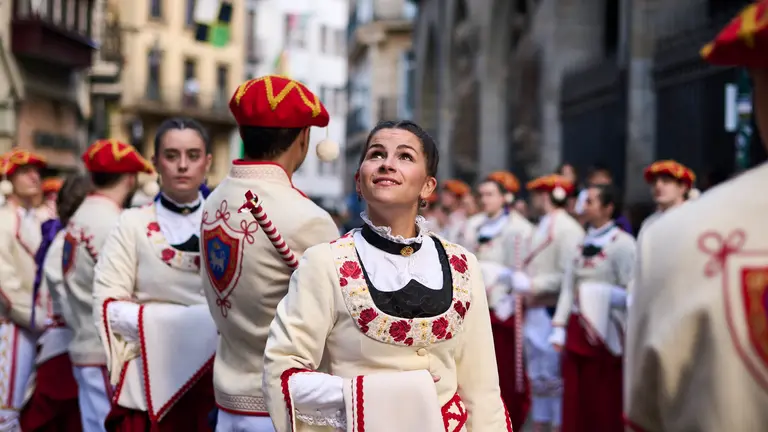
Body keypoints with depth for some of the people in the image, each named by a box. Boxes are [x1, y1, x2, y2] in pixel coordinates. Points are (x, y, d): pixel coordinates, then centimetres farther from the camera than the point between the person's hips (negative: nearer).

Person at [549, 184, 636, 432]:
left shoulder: (622, 243, -9)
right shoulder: (584, 243, 13)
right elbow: (569, 286, 11)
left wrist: (602, 295, -25)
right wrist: (560, 327, 8)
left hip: (604, 332, -7)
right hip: (577, 328, 7)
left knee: (604, 402, 2)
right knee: (576, 399, 10)